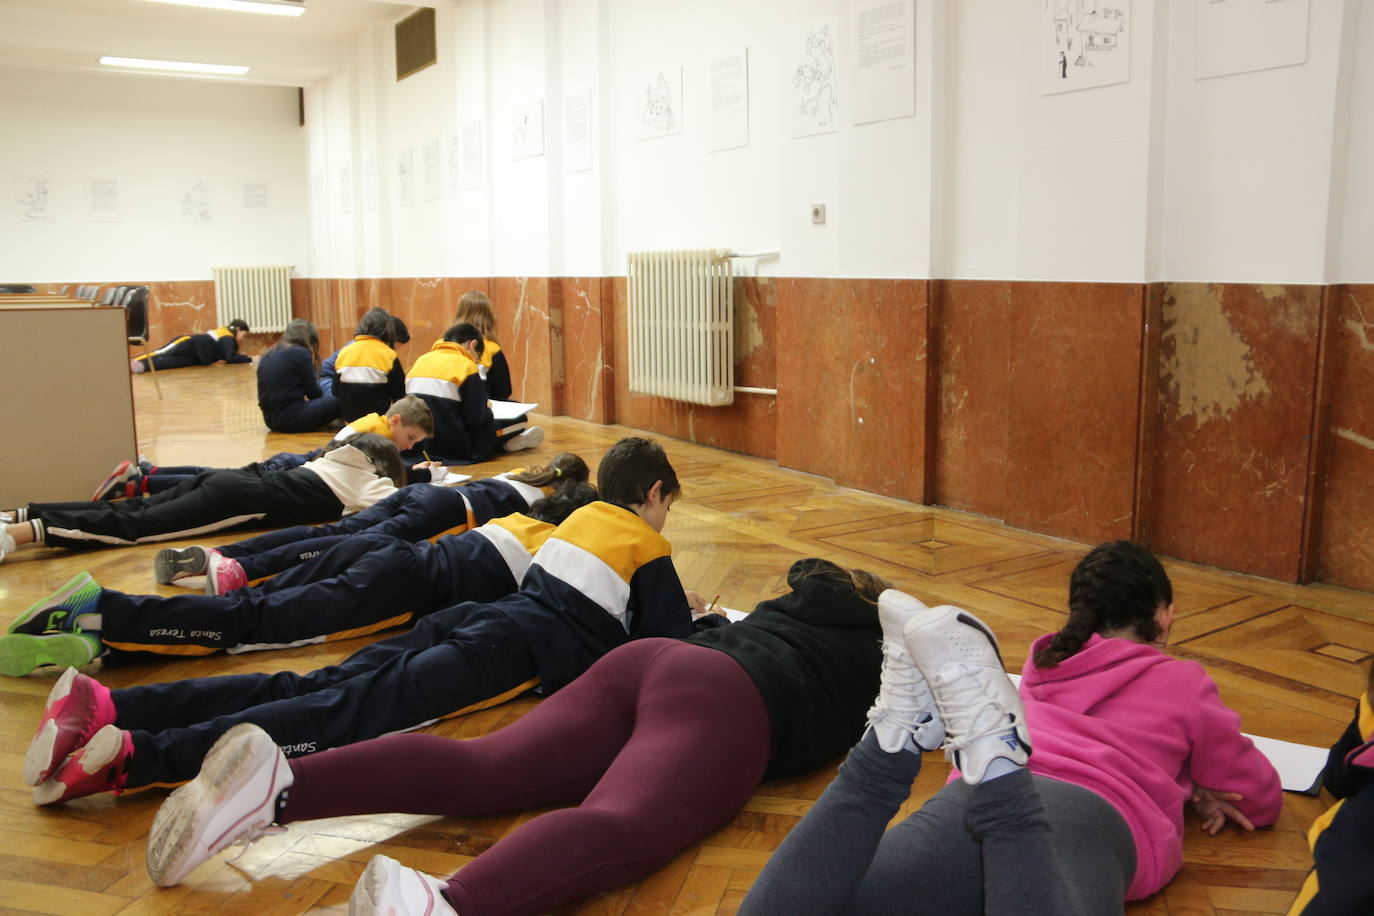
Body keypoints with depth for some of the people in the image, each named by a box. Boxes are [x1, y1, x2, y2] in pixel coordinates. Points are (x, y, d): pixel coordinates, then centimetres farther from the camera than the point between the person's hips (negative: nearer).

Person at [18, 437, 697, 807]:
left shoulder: (583, 516, 29)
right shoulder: (649, 549, 8)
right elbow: (667, 649, 3)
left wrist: (661, 604, 43)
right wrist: (679, 613, 26)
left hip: (477, 617, 7)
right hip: (526, 650, -7)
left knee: (308, 688, -8)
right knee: (360, 711, -22)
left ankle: (108, 705, -22)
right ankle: (136, 756, -37)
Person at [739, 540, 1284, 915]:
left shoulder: (1045, 663, 39)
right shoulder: (1184, 683, 28)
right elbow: (1262, 801, 37)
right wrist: (1200, 788, 54)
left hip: (966, 800, 4)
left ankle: (899, 737, -29)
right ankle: (995, 763, -40)